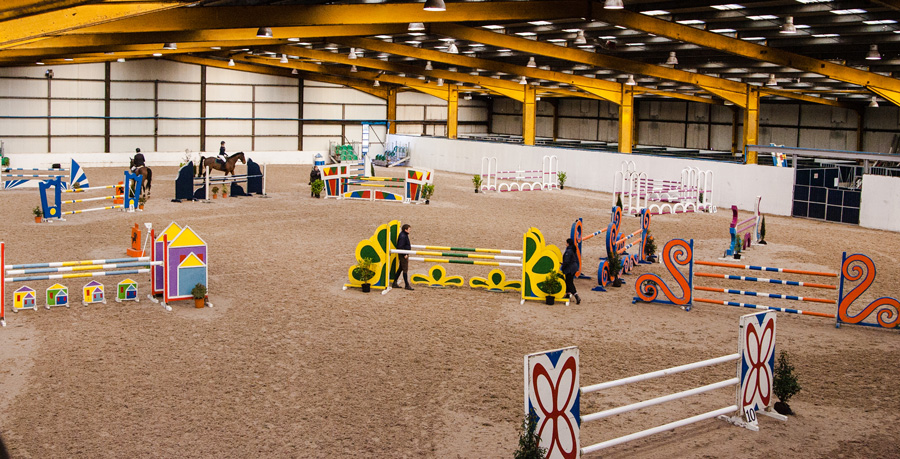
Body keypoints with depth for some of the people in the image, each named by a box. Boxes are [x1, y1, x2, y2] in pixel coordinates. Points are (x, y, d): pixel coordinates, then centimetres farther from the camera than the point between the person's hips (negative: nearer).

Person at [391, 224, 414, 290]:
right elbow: (400, 247, -23)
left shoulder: (405, 235, 12)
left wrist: (409, 247, 20)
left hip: (405, 254, 11)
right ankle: (407, 285, 1)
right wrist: (404, 254, -22)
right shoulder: (403, 236, -20)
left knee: (400, 268, 14)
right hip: (403, 255, -11)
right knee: (405, 269, -4)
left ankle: (394, 283, 20)